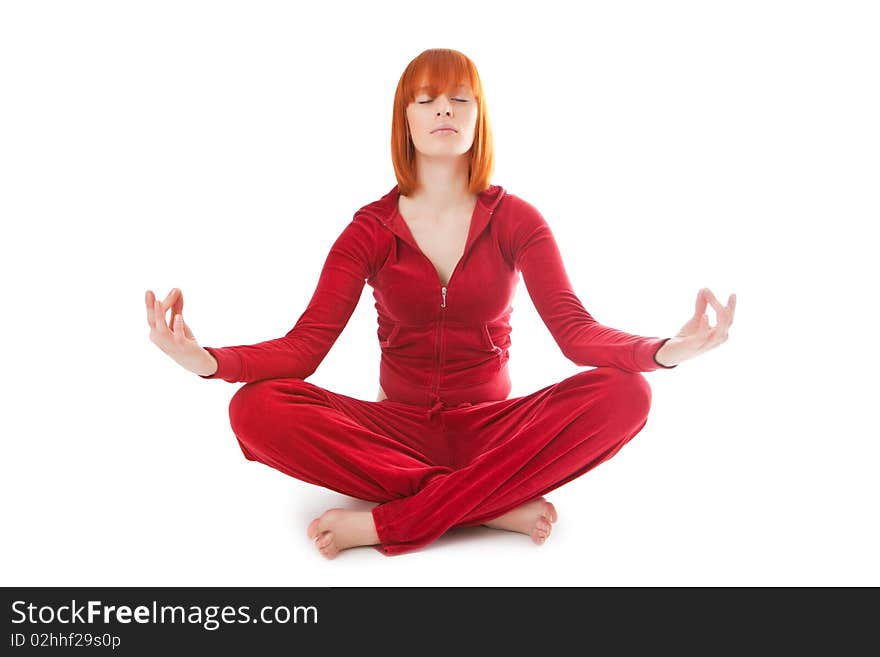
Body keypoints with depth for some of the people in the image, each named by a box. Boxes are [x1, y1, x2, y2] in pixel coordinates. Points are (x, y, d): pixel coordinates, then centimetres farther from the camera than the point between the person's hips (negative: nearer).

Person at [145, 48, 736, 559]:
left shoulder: (515, 220, 0)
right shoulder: (371, 230, 0)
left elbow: (575, 330, -12)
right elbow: (306, 343, -9)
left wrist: (665, 350, -33)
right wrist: (207, 361, -28)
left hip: (492, 428, 1)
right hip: (398, 429, 0)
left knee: (625, 394, -27)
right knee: (257, 410, -26)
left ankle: (386, 523, -29)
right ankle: (496, 503, -26)